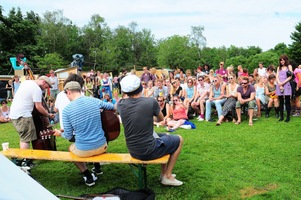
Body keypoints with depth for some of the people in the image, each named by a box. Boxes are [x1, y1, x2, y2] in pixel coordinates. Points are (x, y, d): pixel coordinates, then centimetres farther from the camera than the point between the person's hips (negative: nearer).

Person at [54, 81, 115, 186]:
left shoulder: (67, 109, -12)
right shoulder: (95, 101, -5)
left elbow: (68, 136, -4)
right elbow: (112, 107, 15)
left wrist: (60, 133, 17)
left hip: (83, 151, -3)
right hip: (102, 147, 3)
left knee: (71, 148, 33)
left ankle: (88, 176, 23)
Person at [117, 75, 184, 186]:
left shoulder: (121, 104, -7)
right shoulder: (151, 102, -18)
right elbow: (161, 119, 4)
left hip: (132, 151, 6)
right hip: (149, 151, -6)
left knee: (163, 136, 31)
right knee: (179, 140, 18)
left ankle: (163, 172, 36)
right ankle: (167, 176, 18)